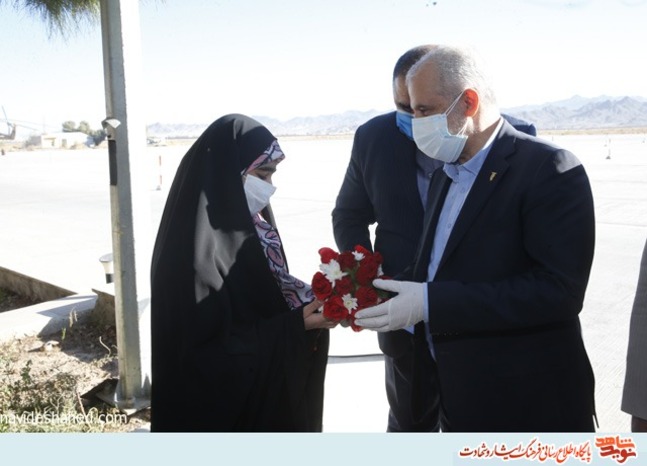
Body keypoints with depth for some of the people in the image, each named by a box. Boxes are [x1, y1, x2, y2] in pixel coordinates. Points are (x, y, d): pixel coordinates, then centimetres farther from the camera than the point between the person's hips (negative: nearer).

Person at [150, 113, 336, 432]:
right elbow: (210, 349, -24)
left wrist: (310, 301, -8)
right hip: (224, 406, -8)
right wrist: (295, 327, -25)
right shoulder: (203, 244, -25)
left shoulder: (246, 225, 1)